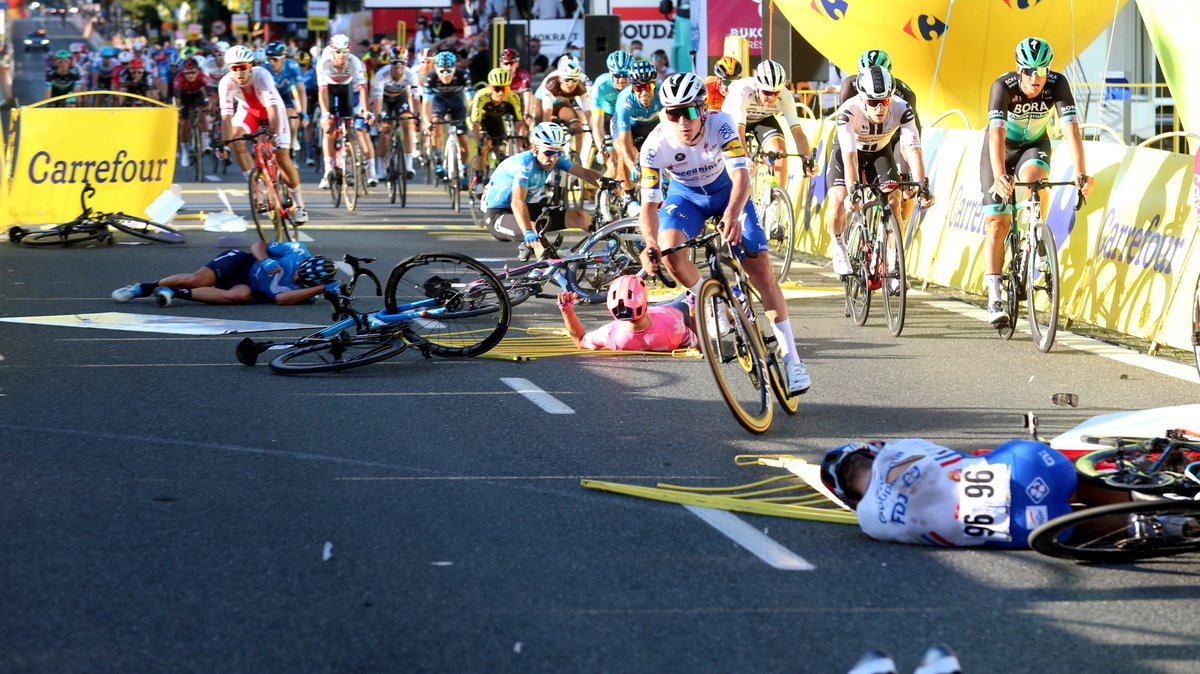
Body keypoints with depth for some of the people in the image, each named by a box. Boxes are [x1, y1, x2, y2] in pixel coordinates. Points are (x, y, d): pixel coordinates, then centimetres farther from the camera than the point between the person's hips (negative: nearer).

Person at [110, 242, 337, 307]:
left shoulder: (305, 291, -13)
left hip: (245, 286, 0)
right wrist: (265, 260, -27)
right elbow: (258, 245, -5)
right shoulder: (298, 253, -14)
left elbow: (282, 298, -32)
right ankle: (142, 288, -8)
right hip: (240, 263, 0)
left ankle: (177, 294, -26)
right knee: (197, 279, -28)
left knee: (241, 296, -37)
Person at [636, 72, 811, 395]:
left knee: (760, 268, -12)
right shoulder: (656, 145, -29)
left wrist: (732, 214, -60)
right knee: (669, 251, -29)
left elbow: (741, 175, -40)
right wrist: (650, 243, -50)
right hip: (686, 194, 1)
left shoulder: (719, 124, -32)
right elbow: (649, 202, -30)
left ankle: (791, 357, -9)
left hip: (727, 189, -1)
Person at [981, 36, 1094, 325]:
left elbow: (1071, 129, -34)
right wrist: (999, 176, -57)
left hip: (1035, 145, 1)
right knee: (997, 225, -9)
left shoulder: (1057, 84, -26)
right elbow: (997, 133, -42)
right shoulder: (1003, 85, -31)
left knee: (1034, 180, -34)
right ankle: (994, 300, -5)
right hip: (1001, 149, -1)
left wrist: (1081, 174, -46)